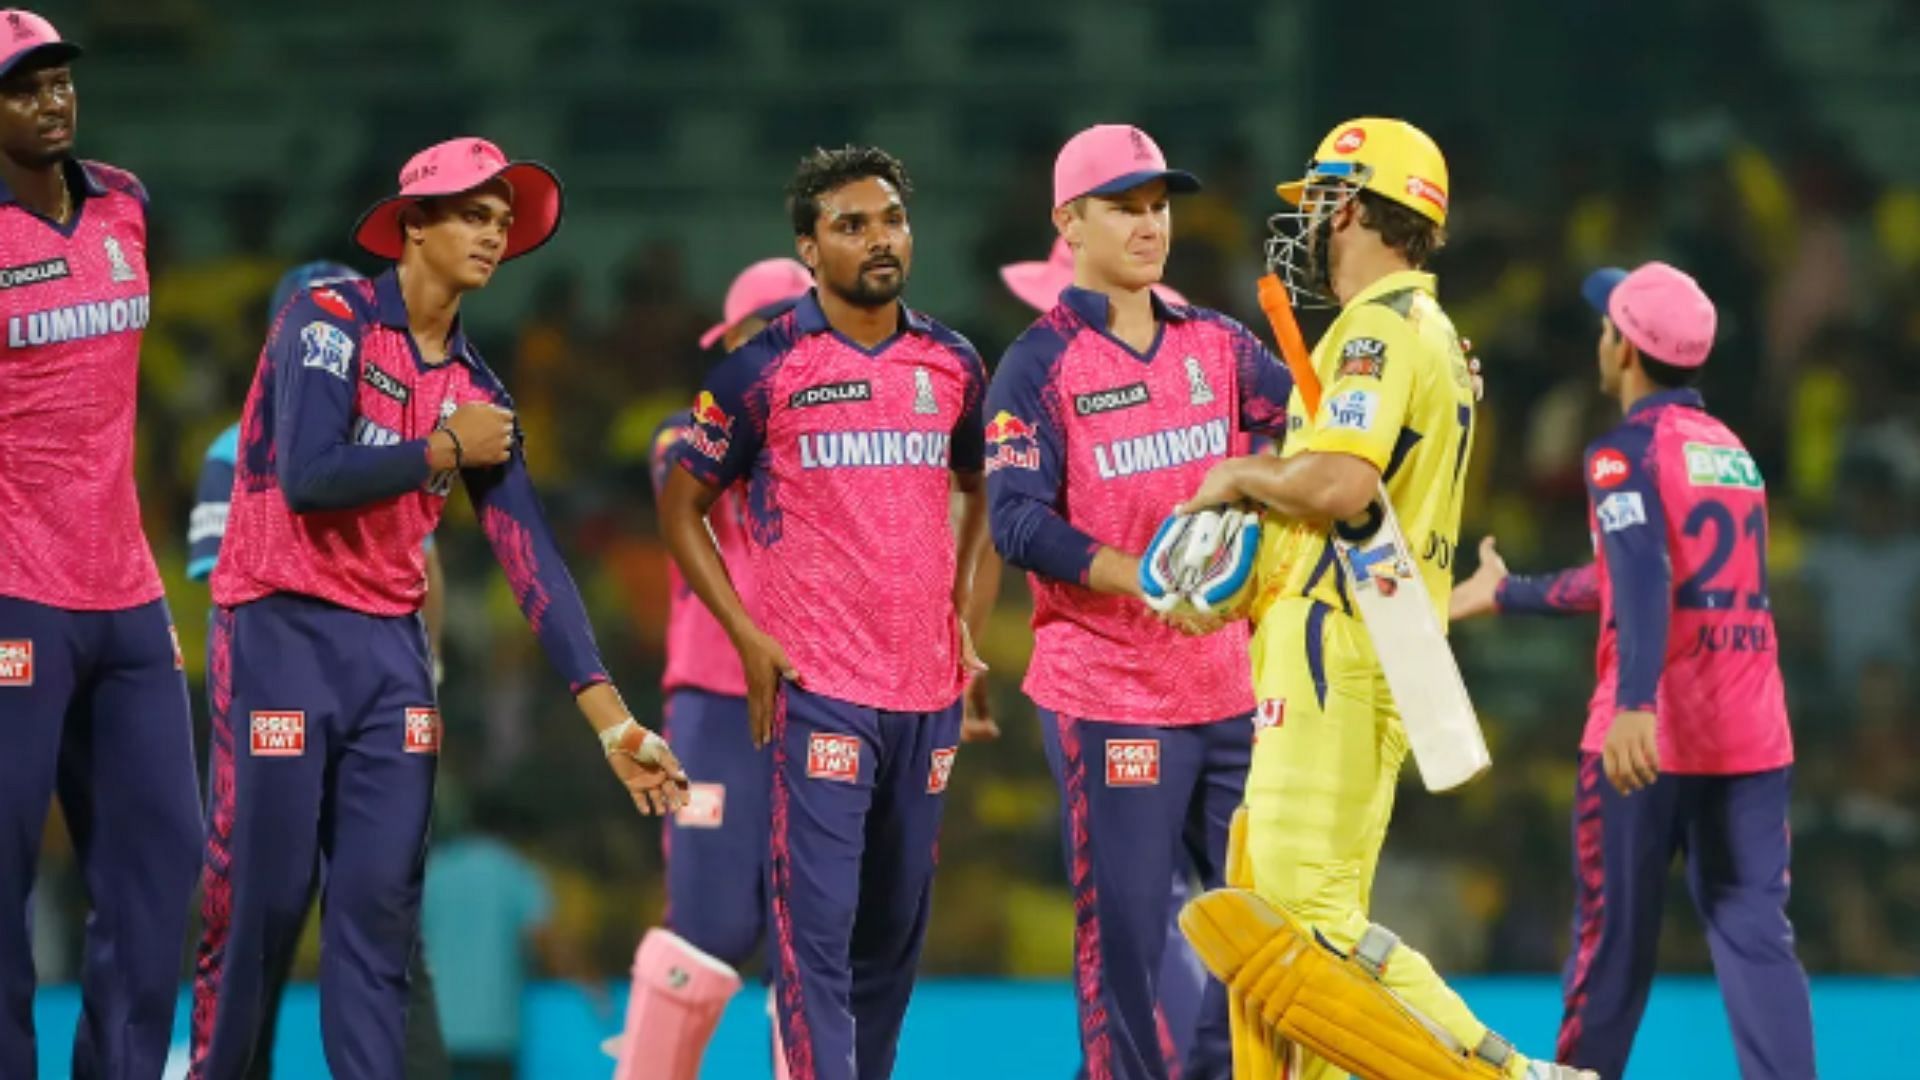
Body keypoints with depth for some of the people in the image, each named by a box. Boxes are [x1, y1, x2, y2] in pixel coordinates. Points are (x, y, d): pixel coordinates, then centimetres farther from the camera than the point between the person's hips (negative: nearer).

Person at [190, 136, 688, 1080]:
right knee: (259, 898, -4)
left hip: (392, 649, 6)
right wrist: (445, 451, -7)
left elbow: (530, 555, 7)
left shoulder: (476, 391, 11)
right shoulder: (329, 322, -6)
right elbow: (309, 476, -20)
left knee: (380, 905, 0)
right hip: (281, 632, -6)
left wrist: (610, 718, 0)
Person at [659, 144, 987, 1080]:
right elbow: (681, 506, 4)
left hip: (928, 686, 5)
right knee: (818, 921, -12)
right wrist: (747, 636, -6)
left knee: (896, 928, 10)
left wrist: (965, 615, 12)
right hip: (818, 686, -5)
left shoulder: (953, 365, 9)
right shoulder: (765, 368, -3)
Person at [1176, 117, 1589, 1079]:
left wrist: (1241, 480, -8)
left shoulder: (1378, 329, -12)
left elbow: (1338, 486, -25)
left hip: (1336, 640, -11)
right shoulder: (1431, 332, 21)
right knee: (1315, 908, 12)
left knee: (1304, 907, -14)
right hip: (1389, 646, 11)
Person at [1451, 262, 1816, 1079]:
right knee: (1757, 935, 0)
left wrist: (1634, 706, -33)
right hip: (1751, 737, 5)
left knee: (1614, 938, 6)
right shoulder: (1734, 453, 18)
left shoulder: (1628, 450, -3)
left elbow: (1644, 579, -21)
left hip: (1648, 738, -5)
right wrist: (1506, 595, 40)